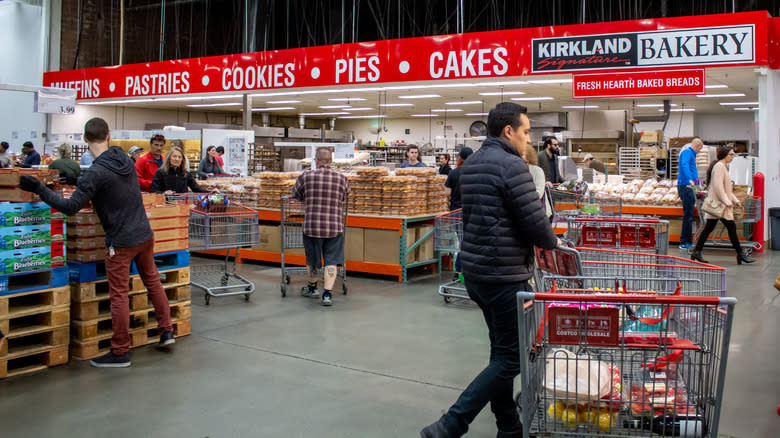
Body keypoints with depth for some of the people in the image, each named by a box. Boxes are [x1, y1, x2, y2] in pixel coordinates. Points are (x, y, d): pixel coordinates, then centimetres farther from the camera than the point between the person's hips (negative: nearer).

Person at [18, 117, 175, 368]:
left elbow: (71, 207, -20)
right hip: (145, 234, 7)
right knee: (152, 281, 20)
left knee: (119, 295, 1)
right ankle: (166, 331, 27)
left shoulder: (96, 173, -20)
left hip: (121, 242, -7)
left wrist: (39, 190, -14)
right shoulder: (125, 159, 3)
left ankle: (120, 353, 9)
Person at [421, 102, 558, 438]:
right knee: (511, 357, -2)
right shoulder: (512, 166, -16)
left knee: (501, 350, 18)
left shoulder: (471, 164, 13)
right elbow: (534, 222, -17)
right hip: (504, 274, -9)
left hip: (475, 268, 10)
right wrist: (553, 242, 2)